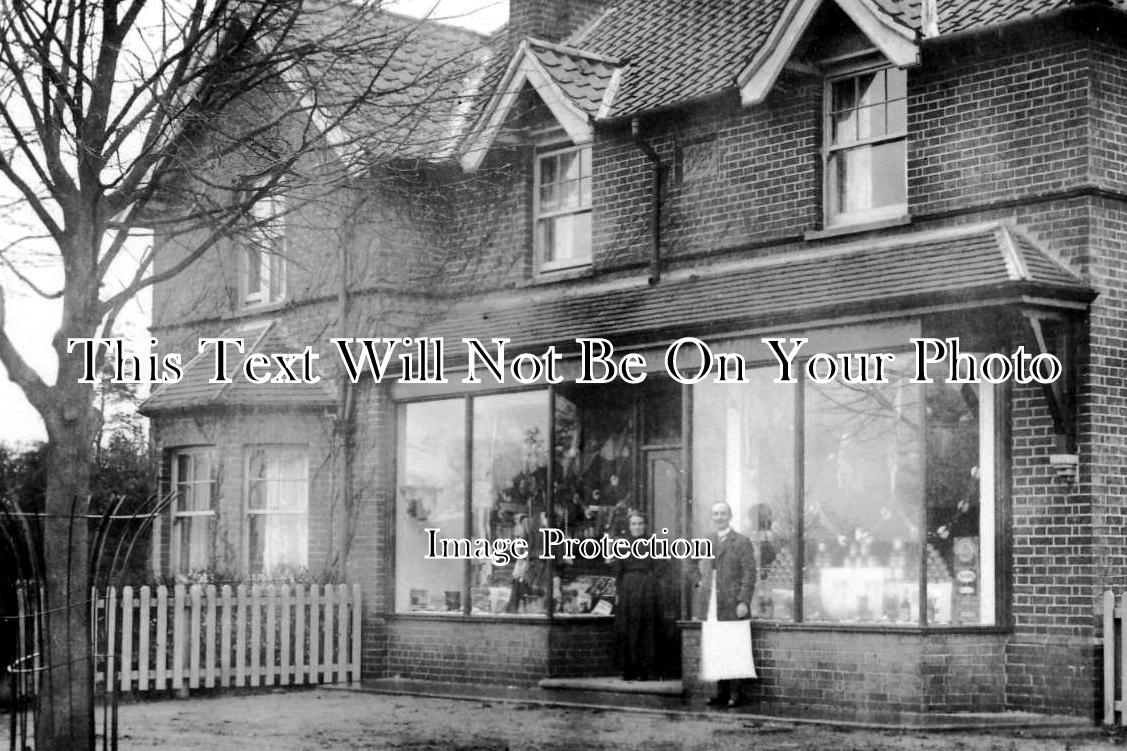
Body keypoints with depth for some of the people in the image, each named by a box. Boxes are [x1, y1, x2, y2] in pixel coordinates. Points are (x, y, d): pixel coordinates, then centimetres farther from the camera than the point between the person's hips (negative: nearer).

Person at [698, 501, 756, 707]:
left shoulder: (742, 542, -1)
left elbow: (749, 574, -6)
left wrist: (743, 601, -13)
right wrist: (704, 591, 13)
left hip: (733, 605, -5)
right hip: (711, 606, 5)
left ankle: (737, 693, 0)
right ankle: (722, 692, 11)